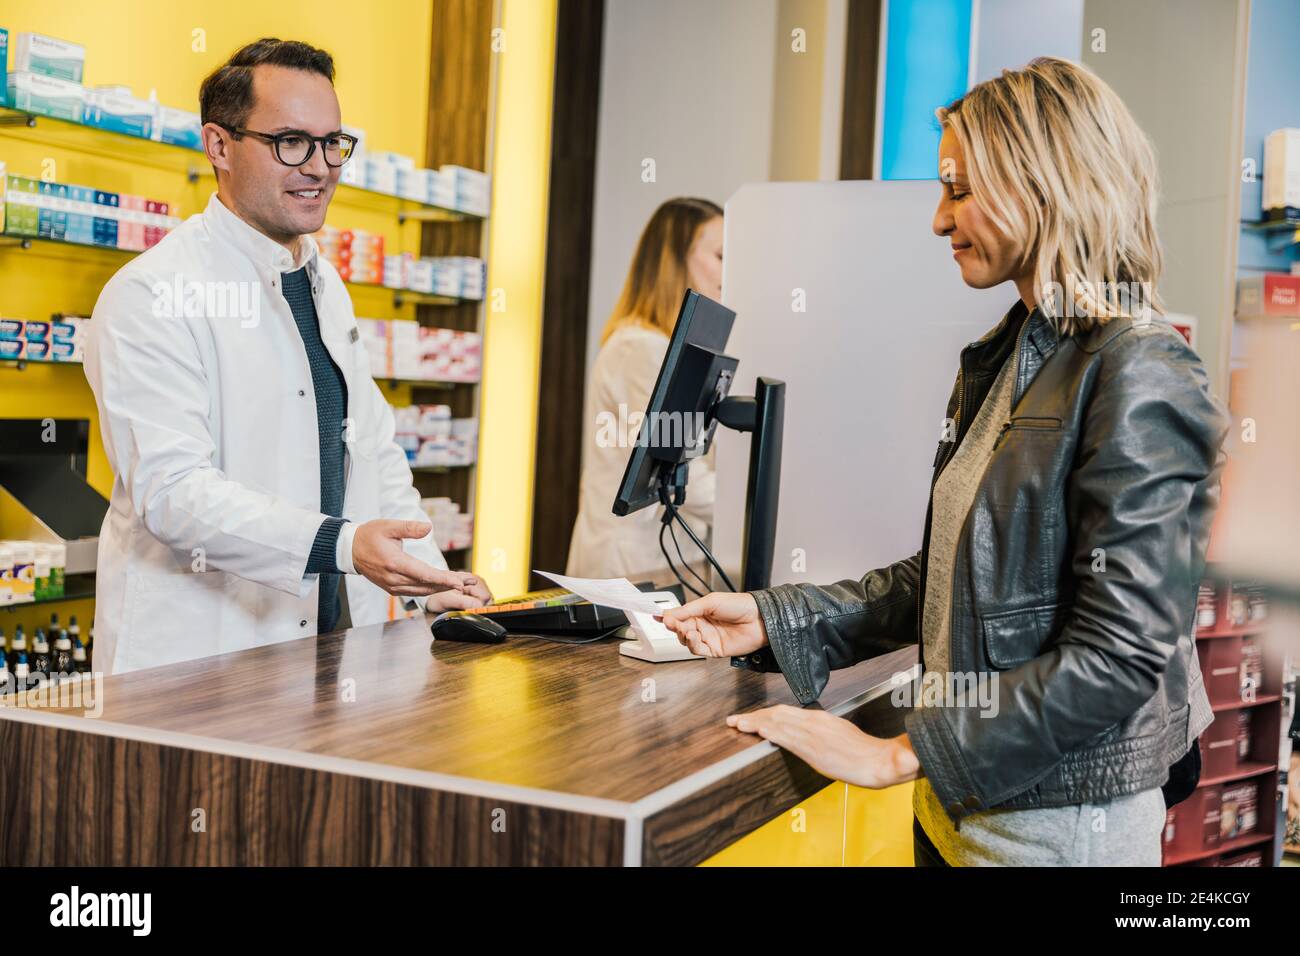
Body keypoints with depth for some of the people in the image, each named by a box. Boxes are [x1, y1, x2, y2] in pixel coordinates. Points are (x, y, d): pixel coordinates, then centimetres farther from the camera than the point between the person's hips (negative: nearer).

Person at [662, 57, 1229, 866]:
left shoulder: (1140, 378, -18)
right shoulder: (1004, 360, 9)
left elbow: (1120, 654, -23)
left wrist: (901, 755, -22)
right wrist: (775, 622, 4)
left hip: (1059, 821, -8)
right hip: (957, 801, 8)